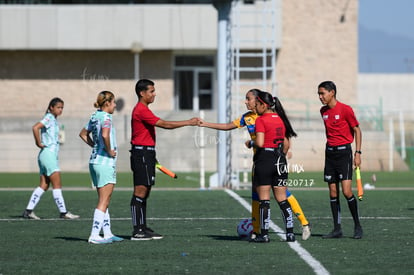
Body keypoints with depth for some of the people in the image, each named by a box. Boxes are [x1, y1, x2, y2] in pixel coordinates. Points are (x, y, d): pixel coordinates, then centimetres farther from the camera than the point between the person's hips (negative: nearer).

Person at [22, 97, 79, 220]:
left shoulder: (53, 119, 17)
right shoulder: (49, 118, -12)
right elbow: (35, 128, -27)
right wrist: (39, 143, -19)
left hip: (52, 155, 10)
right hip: (48, 153, -10)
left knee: (44, 185, 7)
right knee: (57, 184, -7)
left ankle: (28, 211, 6)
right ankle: (63, 212, -4)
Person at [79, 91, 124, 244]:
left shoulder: (95, 116, 12)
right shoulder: (106, 117, -14)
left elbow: (83, 134, 26)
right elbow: (105, 135, -31)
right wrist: (109, 151, -16)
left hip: (94, 161, 9)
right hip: (105, 163, -9)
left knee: (104, 201, 14)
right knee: (103, 202, -7)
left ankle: (107, 234, 19)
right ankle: (94, 236, -11)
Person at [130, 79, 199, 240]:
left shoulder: (142, 109, 18)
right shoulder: (141, 110, -15)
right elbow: (164, 124, -20)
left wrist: (151, 157, 26)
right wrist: (188, 123, -17)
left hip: (146, 154, 11)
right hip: (142, 153, -11)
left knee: (144, 192, 11)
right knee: (140, 191, -10)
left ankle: (143, 228, 13)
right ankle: (137, 231, -12)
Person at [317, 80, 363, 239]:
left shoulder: (345, 109, -9)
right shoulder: (323, 111, 9)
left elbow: (357, 130, -5)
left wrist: (357, 153, -10)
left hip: (344, 152, -6)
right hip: (330, 153, 6)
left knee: (346, 191, -13)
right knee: (333, 193, 3)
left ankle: (357, 226, 0)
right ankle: (337, 229, 6)